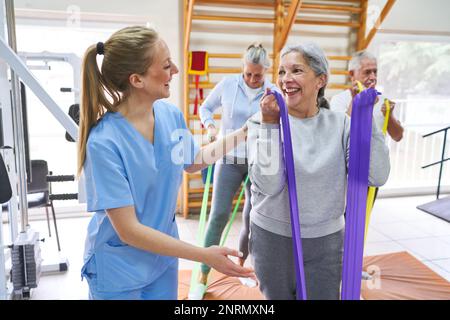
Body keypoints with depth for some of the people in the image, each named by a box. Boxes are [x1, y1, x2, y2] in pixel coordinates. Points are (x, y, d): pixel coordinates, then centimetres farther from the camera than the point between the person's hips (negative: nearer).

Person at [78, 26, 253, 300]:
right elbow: (128, 231, -24)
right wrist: (204, 255, -23)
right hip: (118, 272, -5)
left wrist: (244, 132, 5)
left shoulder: (171, 115, -10)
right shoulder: (104, 142, -28)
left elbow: (192, 162, 11)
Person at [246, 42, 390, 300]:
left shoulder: (340, 123, -5)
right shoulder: (263, 121, -9)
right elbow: (267, 184, -21)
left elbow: (377, 176, -12)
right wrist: (270, 123, -24)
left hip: (326, 241, 1)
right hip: (272, 238, 0)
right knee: (278, 296, 19)